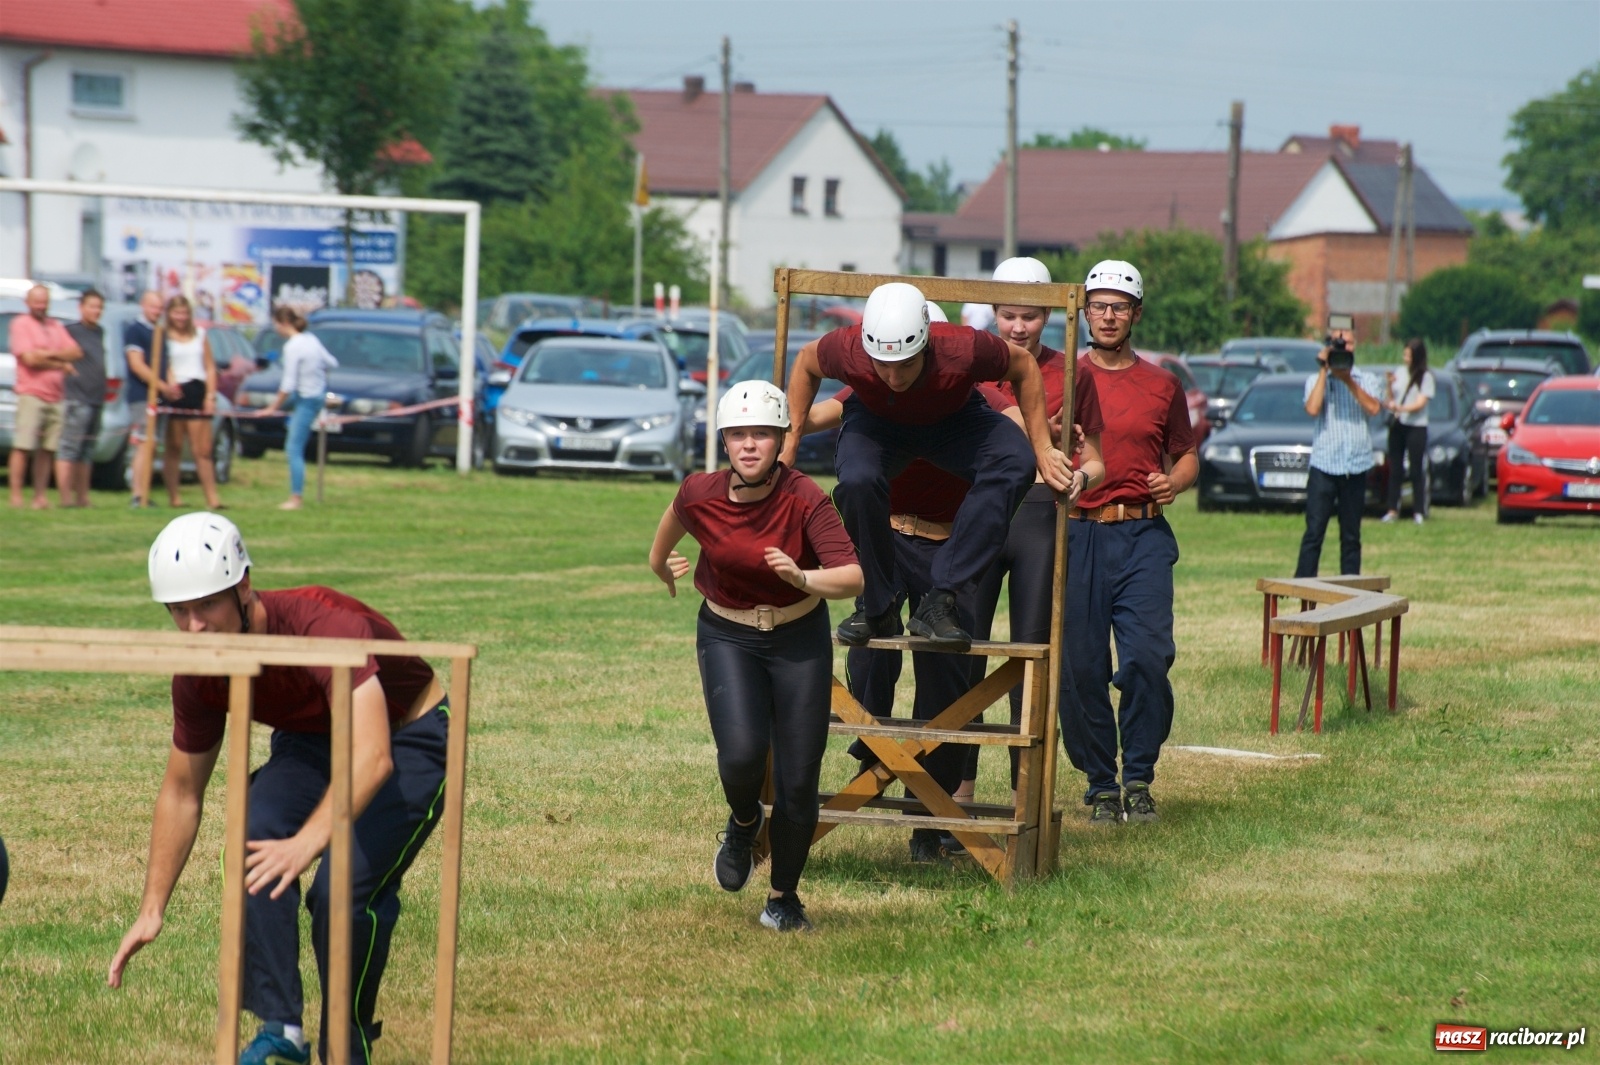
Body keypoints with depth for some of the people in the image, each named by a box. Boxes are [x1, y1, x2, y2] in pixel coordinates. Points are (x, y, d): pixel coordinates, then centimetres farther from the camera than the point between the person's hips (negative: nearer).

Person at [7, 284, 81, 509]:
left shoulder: (56, 327, 19)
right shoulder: (21, 324, 0)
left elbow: (76, 353, 9)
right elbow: (29, 358, -10)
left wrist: (49, 354, -7)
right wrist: (60, 363, -1)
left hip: (56, 396, 5)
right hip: (31, 393, -5)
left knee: (46, 449, 4)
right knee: (22, 446, -9)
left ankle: (40, 496, 7)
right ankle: (16, 496, -10)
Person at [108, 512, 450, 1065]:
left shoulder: (326, 625, -36)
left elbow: (372, 758, -49)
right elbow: (181, 792, -1)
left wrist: (307, 843, -62)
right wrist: (152, 910, -5)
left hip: (410, 739, -5)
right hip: (311, 743, 5)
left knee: (345, 890, -26)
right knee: (257, 846, -24)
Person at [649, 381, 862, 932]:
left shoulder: (804, 499, -24)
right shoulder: (700, 495, -18)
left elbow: (853, 577, -30)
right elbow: (676, 517, 8)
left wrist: (804, 578, -48)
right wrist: (661, 562, 26)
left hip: (799, 638, 0)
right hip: (727, 635, 1)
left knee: (799, 778, 0)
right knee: (742, 752, -22)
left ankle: (784, 898, 23)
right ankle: (743, 823, 15)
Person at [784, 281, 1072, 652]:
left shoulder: (964, 351, -39)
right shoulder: (847, 350, -36)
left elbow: (1025, 367, -17)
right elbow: (805, 362, -11)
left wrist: (1043, 449, -15)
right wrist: (789, 441, -9)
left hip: (955, 420, 1)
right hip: (876, 421, 0)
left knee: (1014, 465, -29)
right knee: (857, 481, -34)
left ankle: (940, 601, -25)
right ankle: (875, 607, -11)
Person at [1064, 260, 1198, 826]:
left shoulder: (1161, 386, 13)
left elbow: (1186, 455, 22)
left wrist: (1175, 482, 0)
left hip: (1143, 534, 0)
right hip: (1076, 534, 0)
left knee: (1148, 656, -13)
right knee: (1080, 666, -2)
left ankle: (1138, 778, 1)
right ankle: (1100, 784, 10)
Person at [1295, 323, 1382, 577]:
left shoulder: (1366, 380, 10)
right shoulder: (1316, 380, 7)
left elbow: (1373, 408, -8)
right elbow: (1313, 408, -12)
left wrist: (1348, 380, -11)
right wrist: (1324, 370, -6)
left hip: (1356, 465, 2)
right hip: (1324, 464, -2)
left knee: (1351, 535, 7)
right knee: (1314, 532, -8)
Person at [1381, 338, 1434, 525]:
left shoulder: (1425, 377, -2)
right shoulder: (1400, 375, 12)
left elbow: (1420, 403, -11)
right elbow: (1388, 403, 14)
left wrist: (1401, 408, -26)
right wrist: (1389, 387, -4)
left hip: (1416, 427, -5)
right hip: (1397, 426, 5)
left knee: (1417, 471, -4)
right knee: (1394, 469, 4)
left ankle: (1418, 512, 0)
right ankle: (1393, 510, 7)